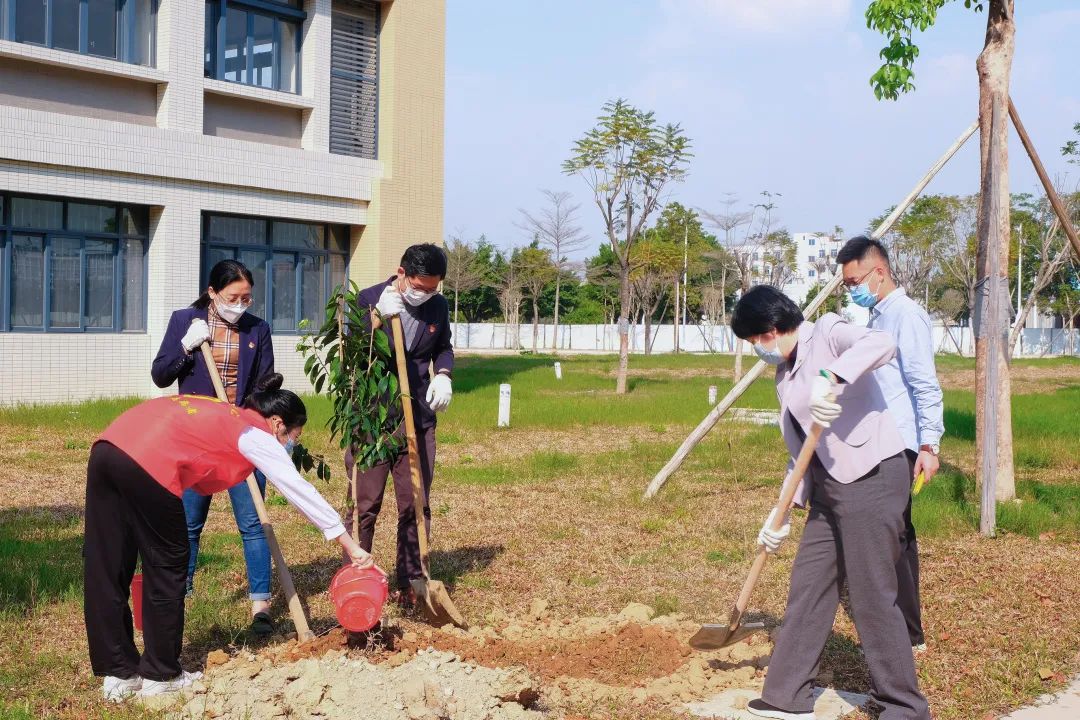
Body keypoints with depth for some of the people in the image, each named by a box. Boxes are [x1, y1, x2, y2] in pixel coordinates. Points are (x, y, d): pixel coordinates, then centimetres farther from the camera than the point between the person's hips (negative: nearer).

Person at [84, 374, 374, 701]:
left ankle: (118, 674, 23)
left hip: (107, 447, 8)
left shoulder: (223, 415, 31)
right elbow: (301, 491, 8)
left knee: (104, 569, 12)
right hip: (146, 464, -8)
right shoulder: (256, 435, 10)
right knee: (167, 566, 9)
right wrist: (350, 545, 11)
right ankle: (161, 675, 20)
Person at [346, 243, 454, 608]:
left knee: (416, 506, 8)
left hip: (418, 419, 4)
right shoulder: (368, 300, -8)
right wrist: (379, 317, -25)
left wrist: (443, 375, 0)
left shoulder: (438, 306, 3)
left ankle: (409, 584, 18)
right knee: (364, 505, 1)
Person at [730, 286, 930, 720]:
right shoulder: (784, 376, 16)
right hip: (829, 488, 9)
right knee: (807, 588, 11)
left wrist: (830, 377, -43)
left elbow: (881, 344, -30)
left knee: (872, 597, -4)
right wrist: (784, 512, 17)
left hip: (873, 477, -9)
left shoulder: (827, 334, -8)